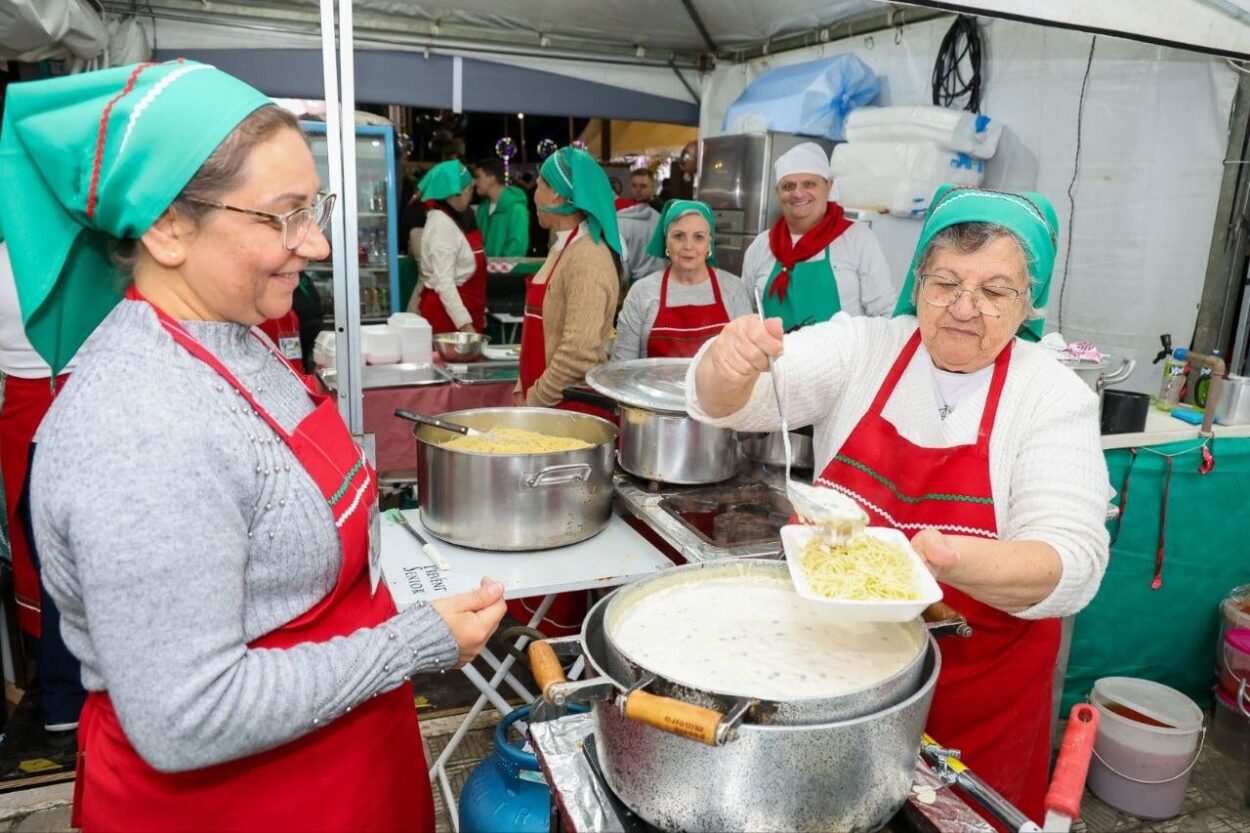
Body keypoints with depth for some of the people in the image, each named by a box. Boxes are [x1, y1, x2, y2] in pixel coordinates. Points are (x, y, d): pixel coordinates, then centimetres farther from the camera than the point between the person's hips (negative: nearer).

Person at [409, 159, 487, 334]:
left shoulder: (451, 220, 14)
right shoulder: (442, 224, -15)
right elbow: (443, 283, -22)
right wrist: (465, 324, -27)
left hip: (460, 313, 9)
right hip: (446, 315, -9)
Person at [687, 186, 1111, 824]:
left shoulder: (1056, 398, -9)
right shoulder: (861, 347, -6)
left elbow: (1073, 566, -18)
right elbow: (726, 403, -16)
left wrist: (954, 560, -39)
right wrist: (731, 363, -40)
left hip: (974, 690, -1)